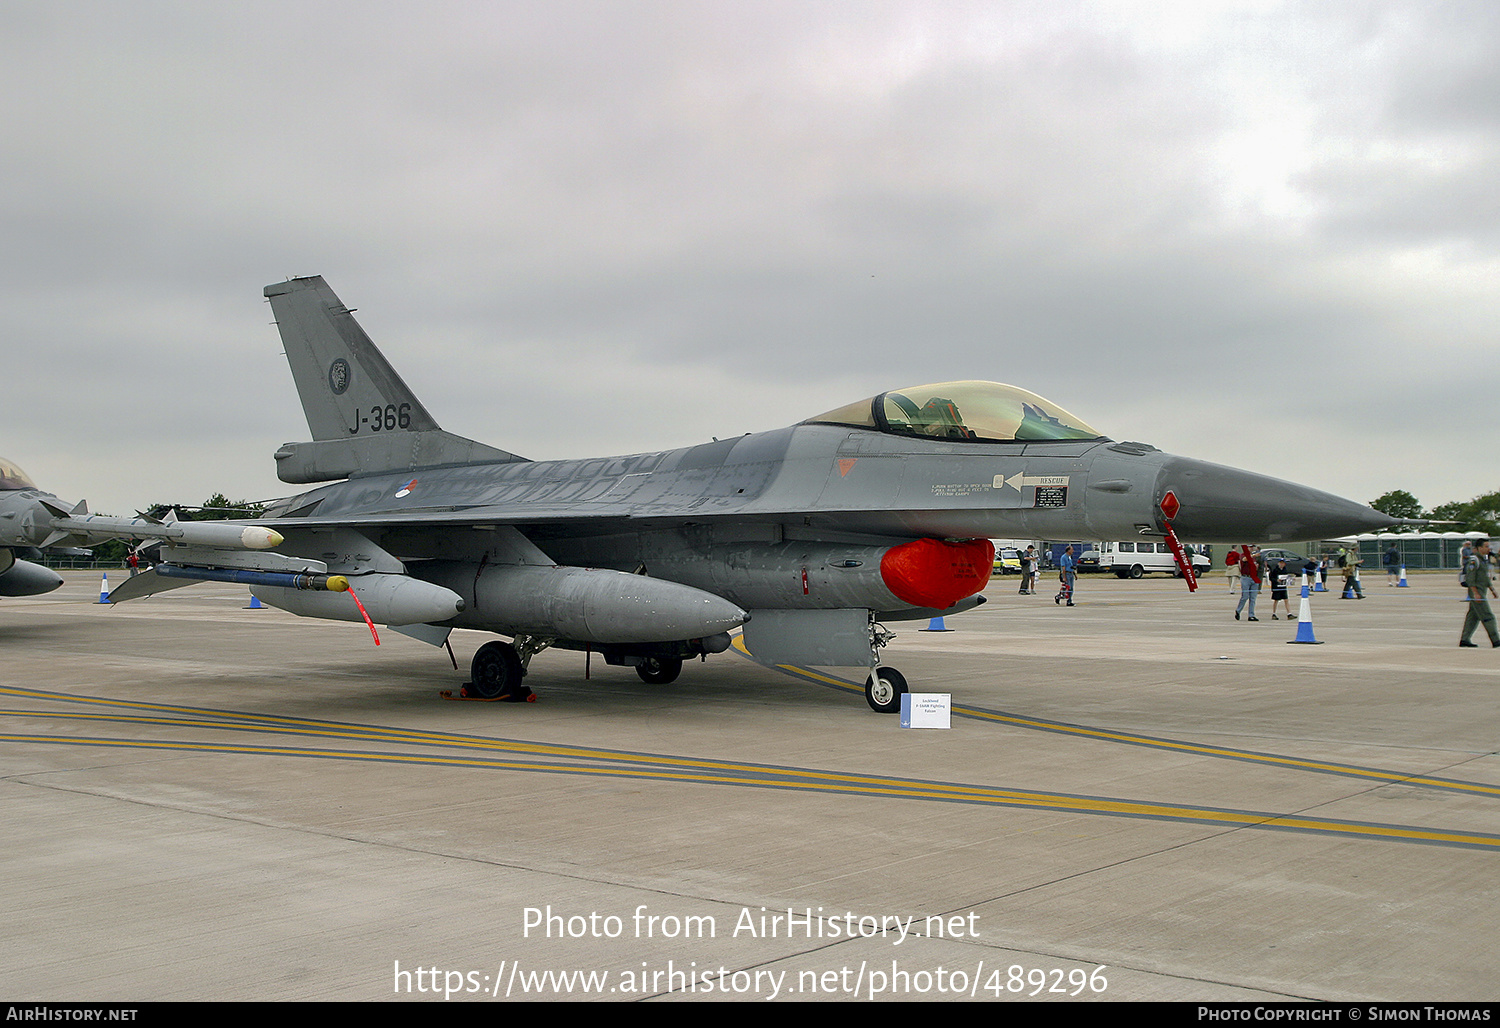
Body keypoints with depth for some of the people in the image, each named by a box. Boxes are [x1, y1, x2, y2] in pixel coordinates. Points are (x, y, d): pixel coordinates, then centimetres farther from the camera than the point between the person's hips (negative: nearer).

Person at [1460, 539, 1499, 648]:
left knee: (1473, 616, 9)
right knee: (1487, 616, -8)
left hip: (1481, 592, 10)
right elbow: (1471, 578, -19)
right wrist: (1476, 593, -23)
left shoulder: (1484, 559, 16)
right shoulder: (1474, 560, -14)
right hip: (1476, 591, -10)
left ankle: (1464, 640, 12)